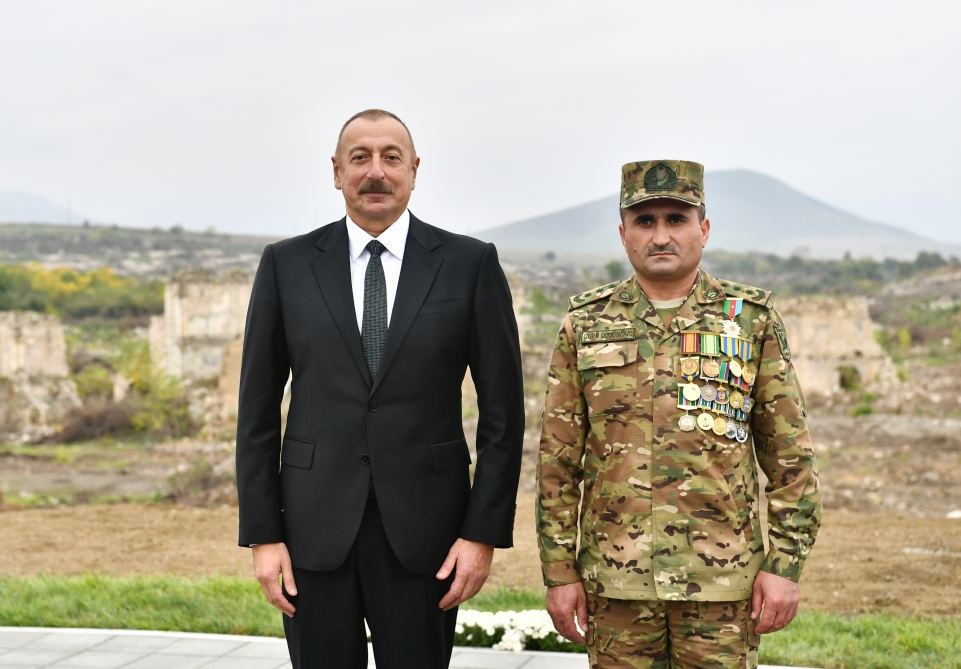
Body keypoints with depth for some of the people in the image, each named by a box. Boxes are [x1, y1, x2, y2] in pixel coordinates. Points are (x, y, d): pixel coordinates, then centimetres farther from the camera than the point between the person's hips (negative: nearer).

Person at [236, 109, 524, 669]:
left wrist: (484, 534, -4)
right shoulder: (287, 265, 4)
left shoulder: (471, 264, 1)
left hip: (423, 528, -1)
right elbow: (258, 409, 5)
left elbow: (503, 409, 1)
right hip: (315, 528, 1)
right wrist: (263, 535, -1)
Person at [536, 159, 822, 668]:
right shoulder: (585, 326, 5)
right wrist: (559, 571, 1)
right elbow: (557, 461, 5)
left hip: (724, 580, -1)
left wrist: (785, 565, -3)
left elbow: (791, 458, 3)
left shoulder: (753, 321, 3)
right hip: (615, 580, 1)